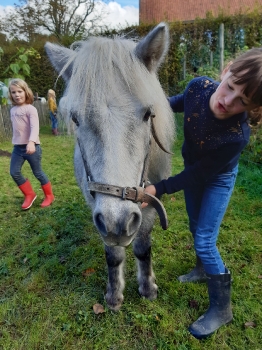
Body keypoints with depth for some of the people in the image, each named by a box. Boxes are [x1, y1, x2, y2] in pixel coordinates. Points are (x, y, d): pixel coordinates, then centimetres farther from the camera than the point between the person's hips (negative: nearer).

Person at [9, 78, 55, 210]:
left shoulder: (30, 109, -12)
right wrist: (15, 142, 19)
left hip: (31, 147, -7)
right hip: (17, 147, 7)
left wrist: (31, 142, -39)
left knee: (38, 173, 4)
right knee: (14, 172, 5)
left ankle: (49, 196, 24)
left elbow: (35, 127, -24)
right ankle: (29, 195, 23)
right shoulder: (13, 110, 10)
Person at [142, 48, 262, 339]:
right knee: (195, 226, 21)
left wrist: (159, 189, -30)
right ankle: (204, 270, 48)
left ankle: (221, 308, 19)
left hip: (217, 179, -6)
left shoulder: (237, 136, -39)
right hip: (191, 165, 6)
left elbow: (200, 175, -28)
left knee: (204, 241, -4)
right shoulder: (198, 86, -26)